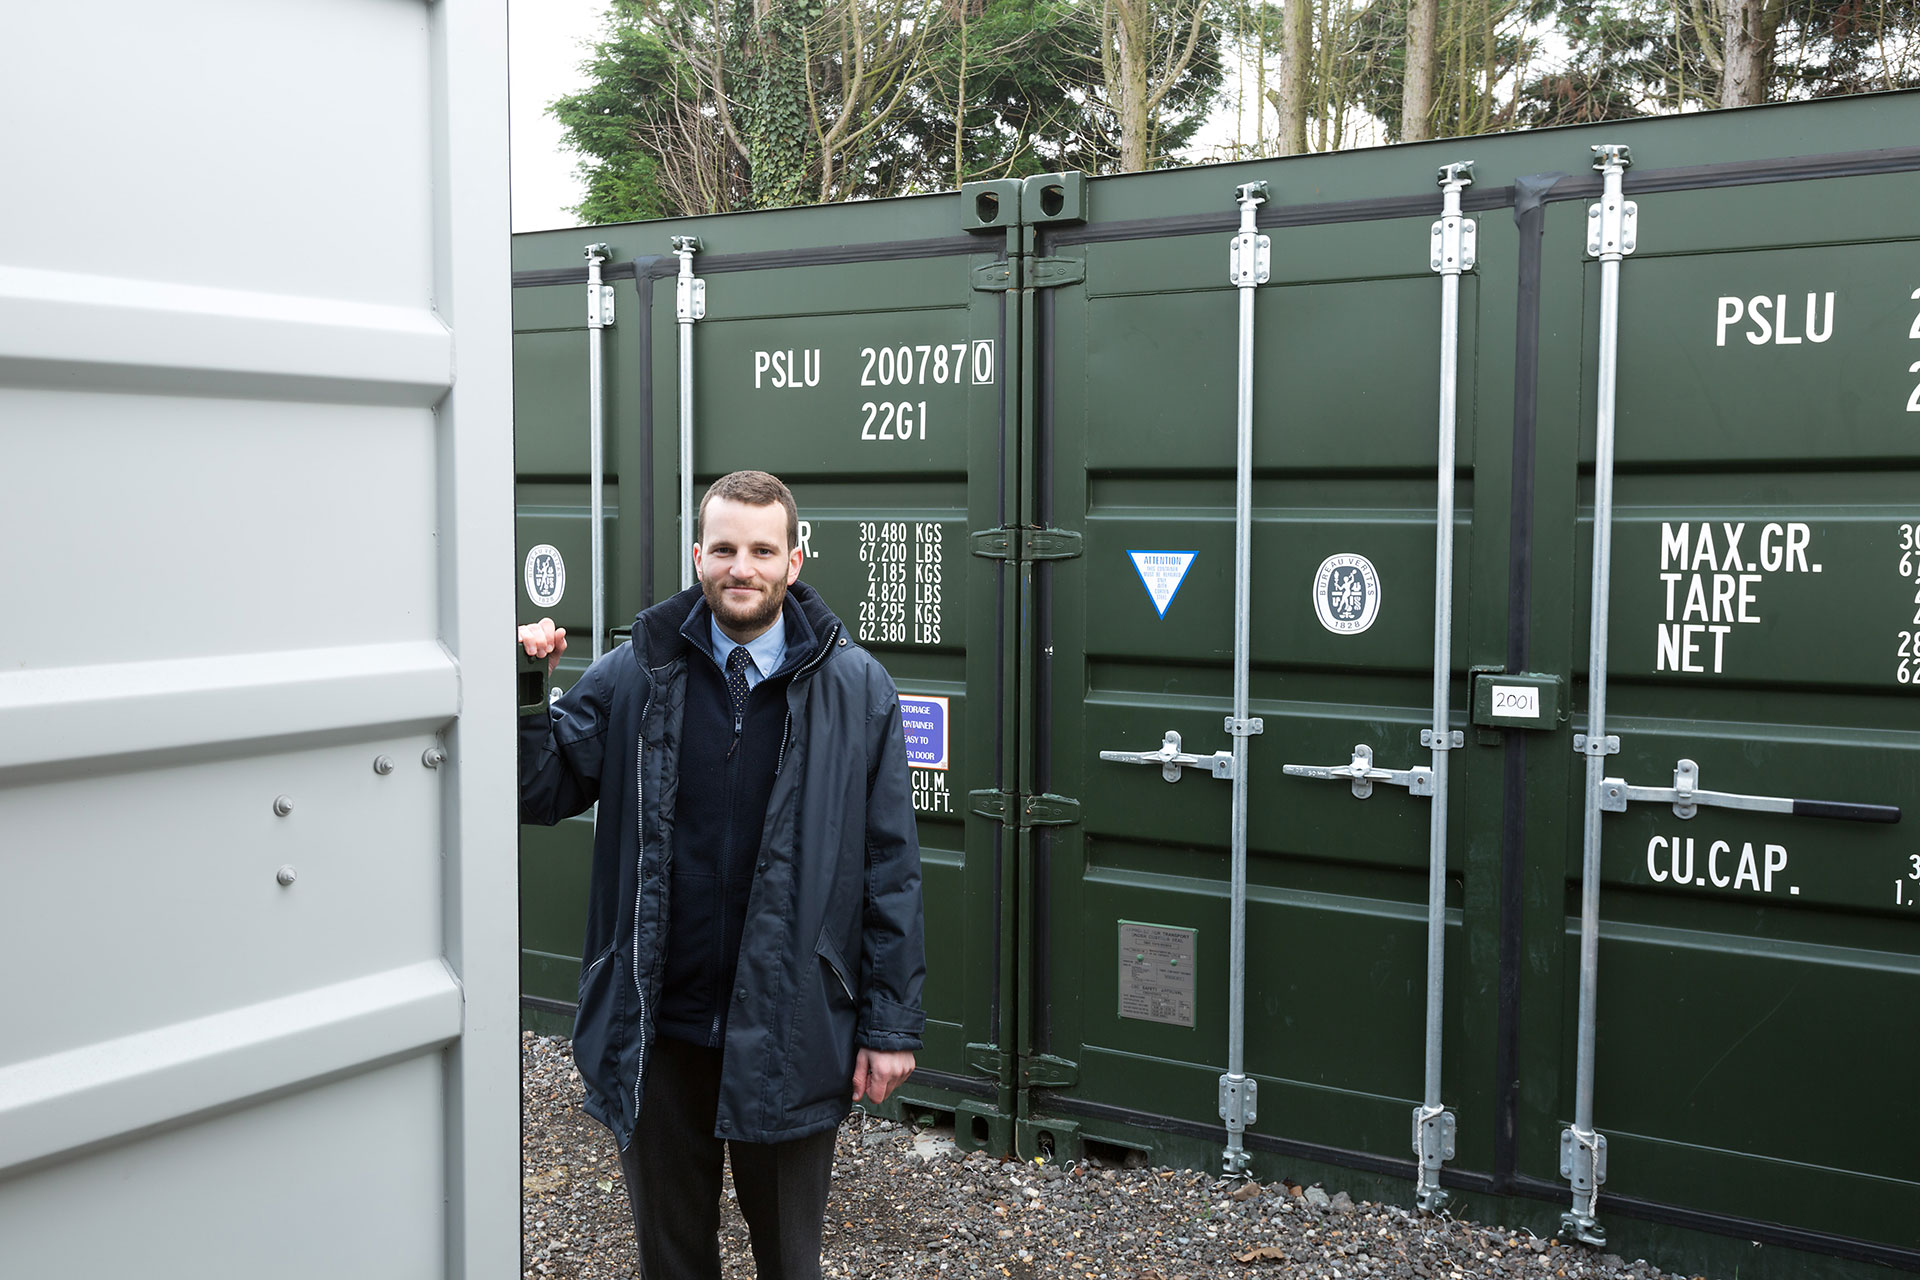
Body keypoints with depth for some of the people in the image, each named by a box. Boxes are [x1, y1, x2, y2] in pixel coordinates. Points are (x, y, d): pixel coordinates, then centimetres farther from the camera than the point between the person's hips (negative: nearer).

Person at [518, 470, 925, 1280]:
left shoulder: (856, 688, -4)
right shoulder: (634, 676, -1)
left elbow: (890, 869, -3)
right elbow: (543, 793, 0)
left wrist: (891, 1023, -5)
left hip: (792, 1035, -1)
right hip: (657, 1030, 1)